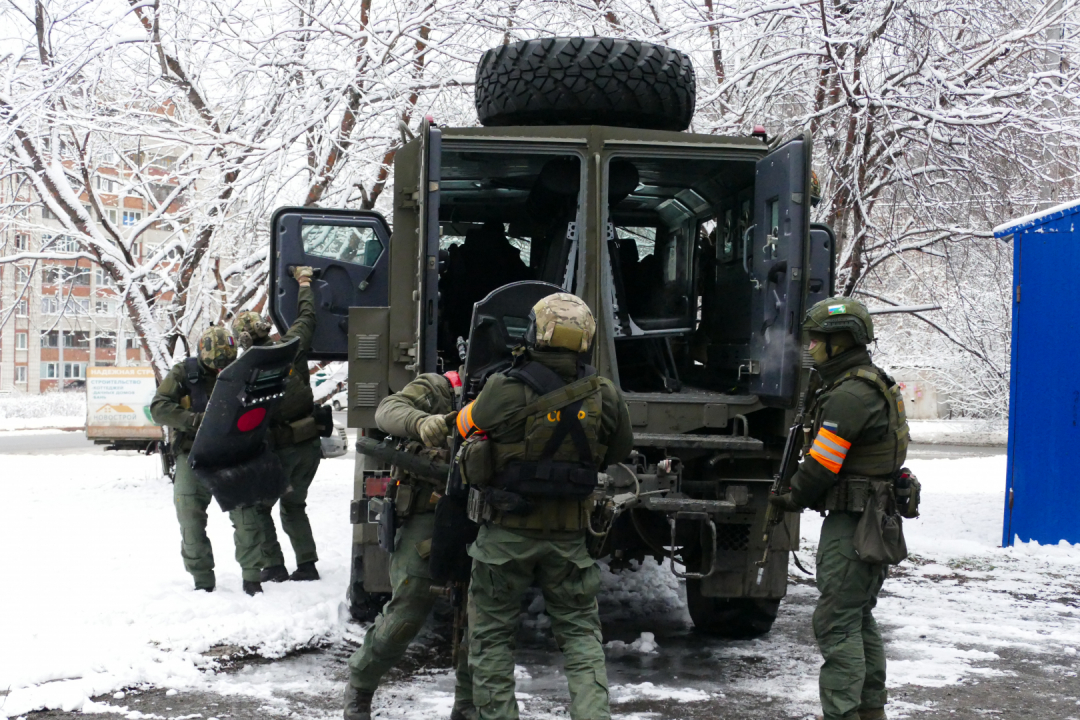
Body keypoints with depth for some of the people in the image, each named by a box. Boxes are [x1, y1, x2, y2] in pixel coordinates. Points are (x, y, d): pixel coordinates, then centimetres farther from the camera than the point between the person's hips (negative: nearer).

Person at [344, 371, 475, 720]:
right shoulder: (436, 388, 1)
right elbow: (388, 410, -15)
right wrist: (422, 422, -37)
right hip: (427, 519, -4)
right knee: (405, 615, -6)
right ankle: (358, 689, 16)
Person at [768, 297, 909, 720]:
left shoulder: (849, 395, -18)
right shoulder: (874, 387, 16)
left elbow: (822, 465, -18)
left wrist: (793, 499, -1)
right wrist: (802, 495, 8)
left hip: (850, 525, -11)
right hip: (874, 521, 11)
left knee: (837, 623, -8)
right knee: (860, 618, 19)